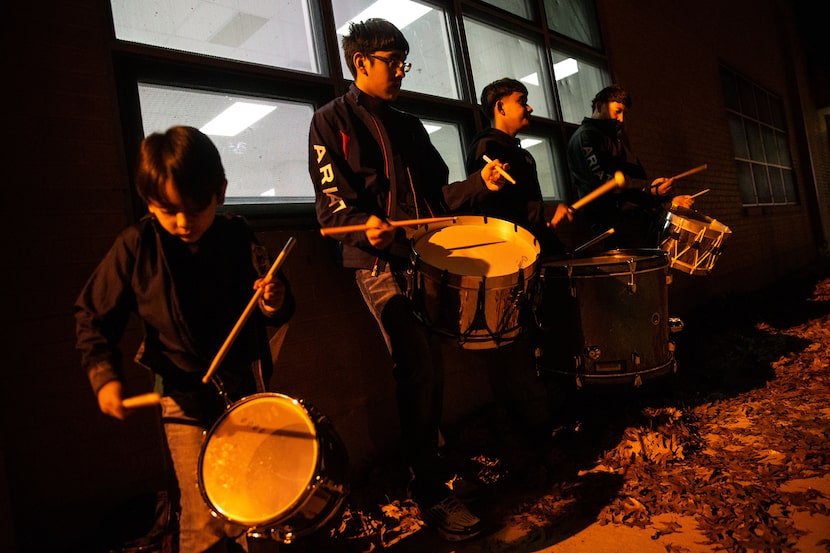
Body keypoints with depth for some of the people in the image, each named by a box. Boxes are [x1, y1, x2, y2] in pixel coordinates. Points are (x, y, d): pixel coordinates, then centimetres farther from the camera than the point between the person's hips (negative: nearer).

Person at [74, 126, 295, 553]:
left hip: (247, 385, 2)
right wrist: (105, 376, -11)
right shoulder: (135, 248, -9)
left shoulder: (238, 237, -6)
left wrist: (275, 300, -23)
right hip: (185, 398, -1)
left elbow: (278, 312, 0)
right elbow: (93, 316, 2)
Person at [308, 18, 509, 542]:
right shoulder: (332, 121, 2)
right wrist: (365, 224, -27)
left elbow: (435, 192, 21)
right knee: (420, 368, -12)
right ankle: (429, 488, 3)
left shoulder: (408, 125, 21)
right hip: (381, 263, -6)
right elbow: (333, 201, -8)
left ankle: (431, 452, 28)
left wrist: (480, 183, 5)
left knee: (433, 364, 6)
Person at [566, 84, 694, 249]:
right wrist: (648, 189, -22)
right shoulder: (585, 136, -1)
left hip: (636, 214, 9)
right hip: (610, 221, -9)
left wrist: (669, 198, 21)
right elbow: (602, 178, -16)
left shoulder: (617, 136, 30)